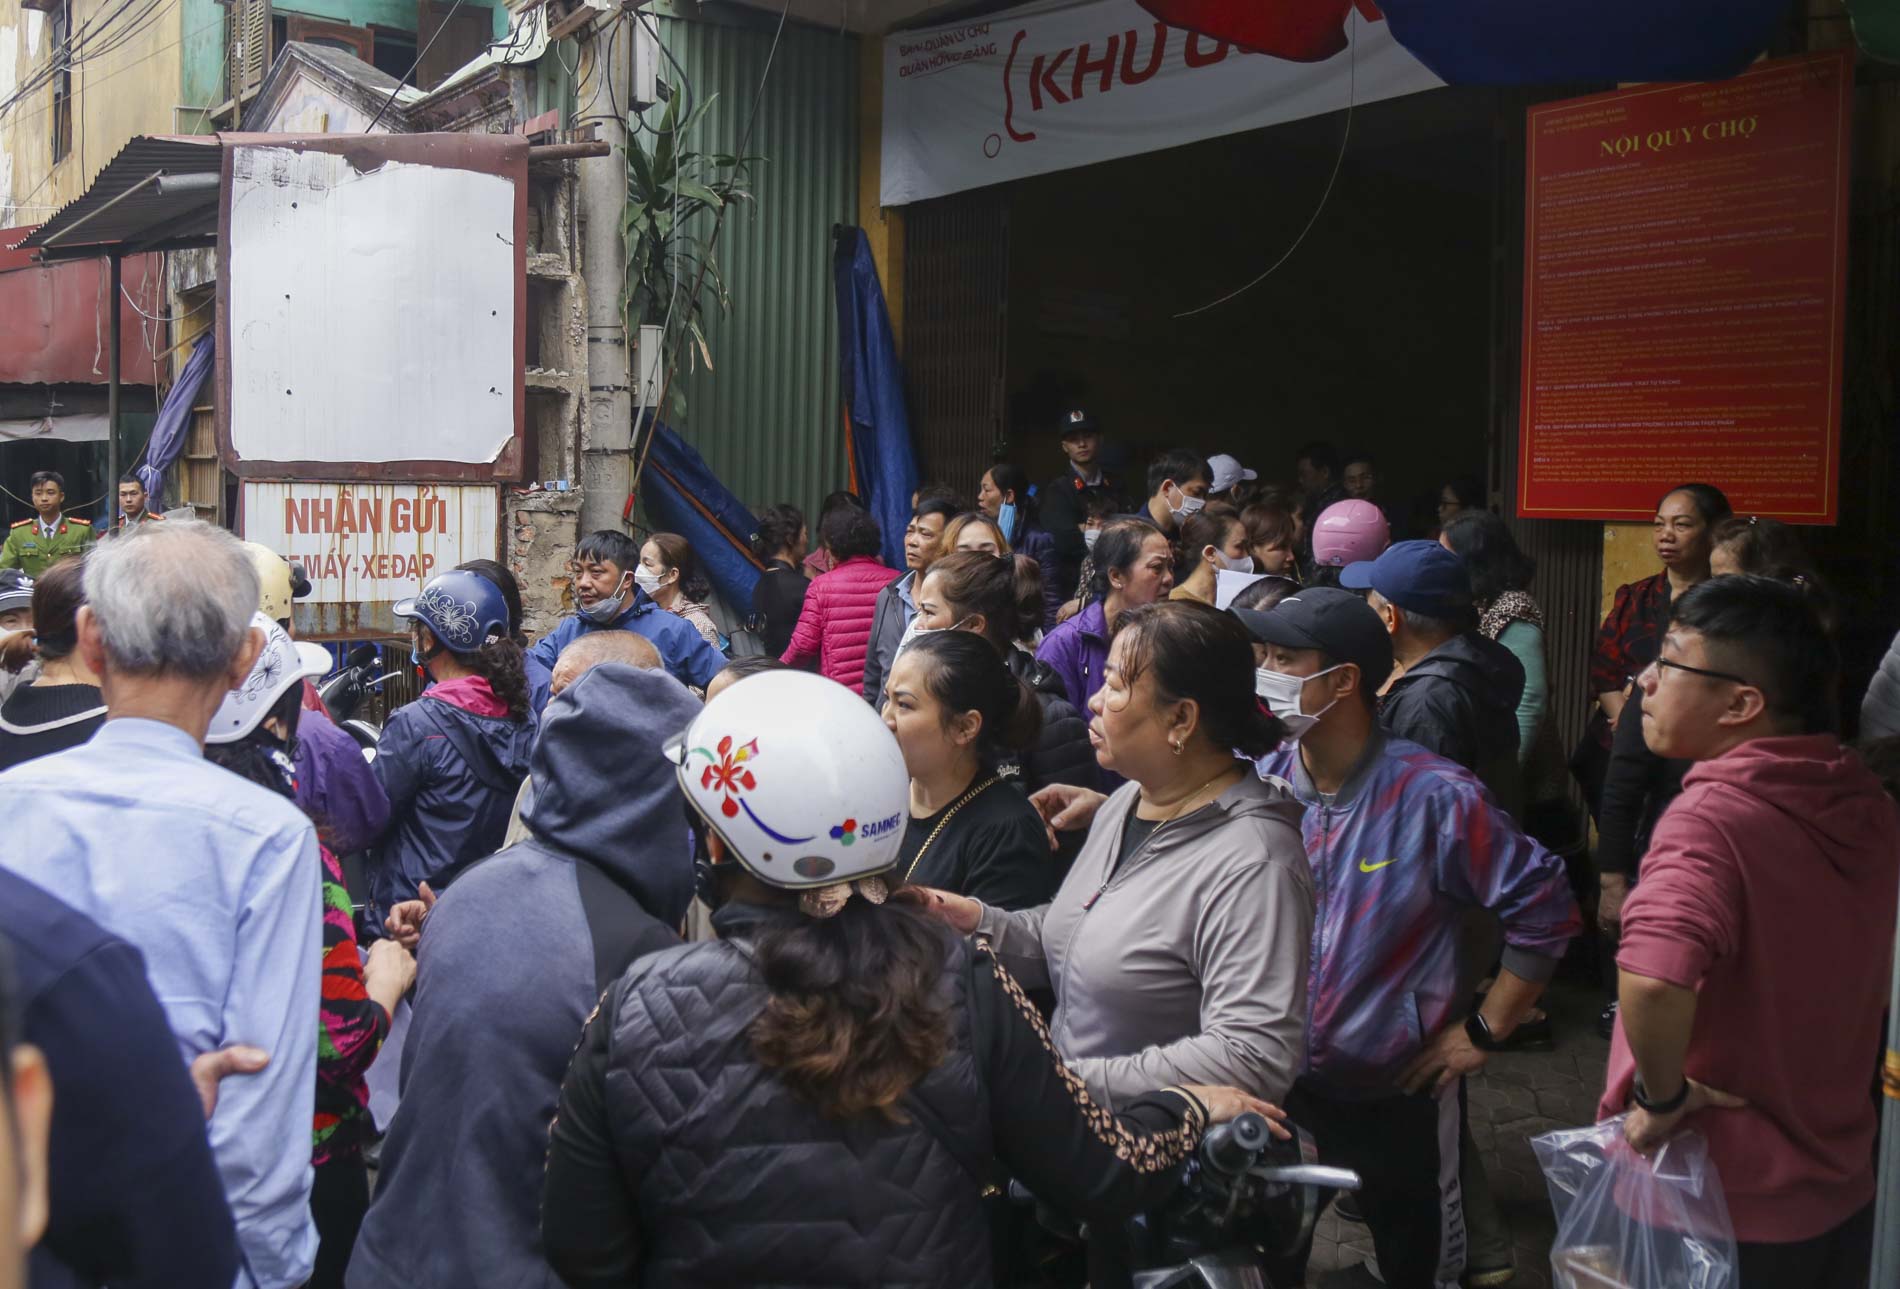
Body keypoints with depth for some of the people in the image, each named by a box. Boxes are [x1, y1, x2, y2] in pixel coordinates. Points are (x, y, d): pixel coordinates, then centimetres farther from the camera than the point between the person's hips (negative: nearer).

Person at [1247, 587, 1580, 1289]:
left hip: (1398, 1092, -3)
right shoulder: (1259, 783, -8)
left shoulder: (1432, 796, -20)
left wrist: (1485, 1030, -11)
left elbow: (1545, 907, -14)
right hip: (1276, 1079, 3)